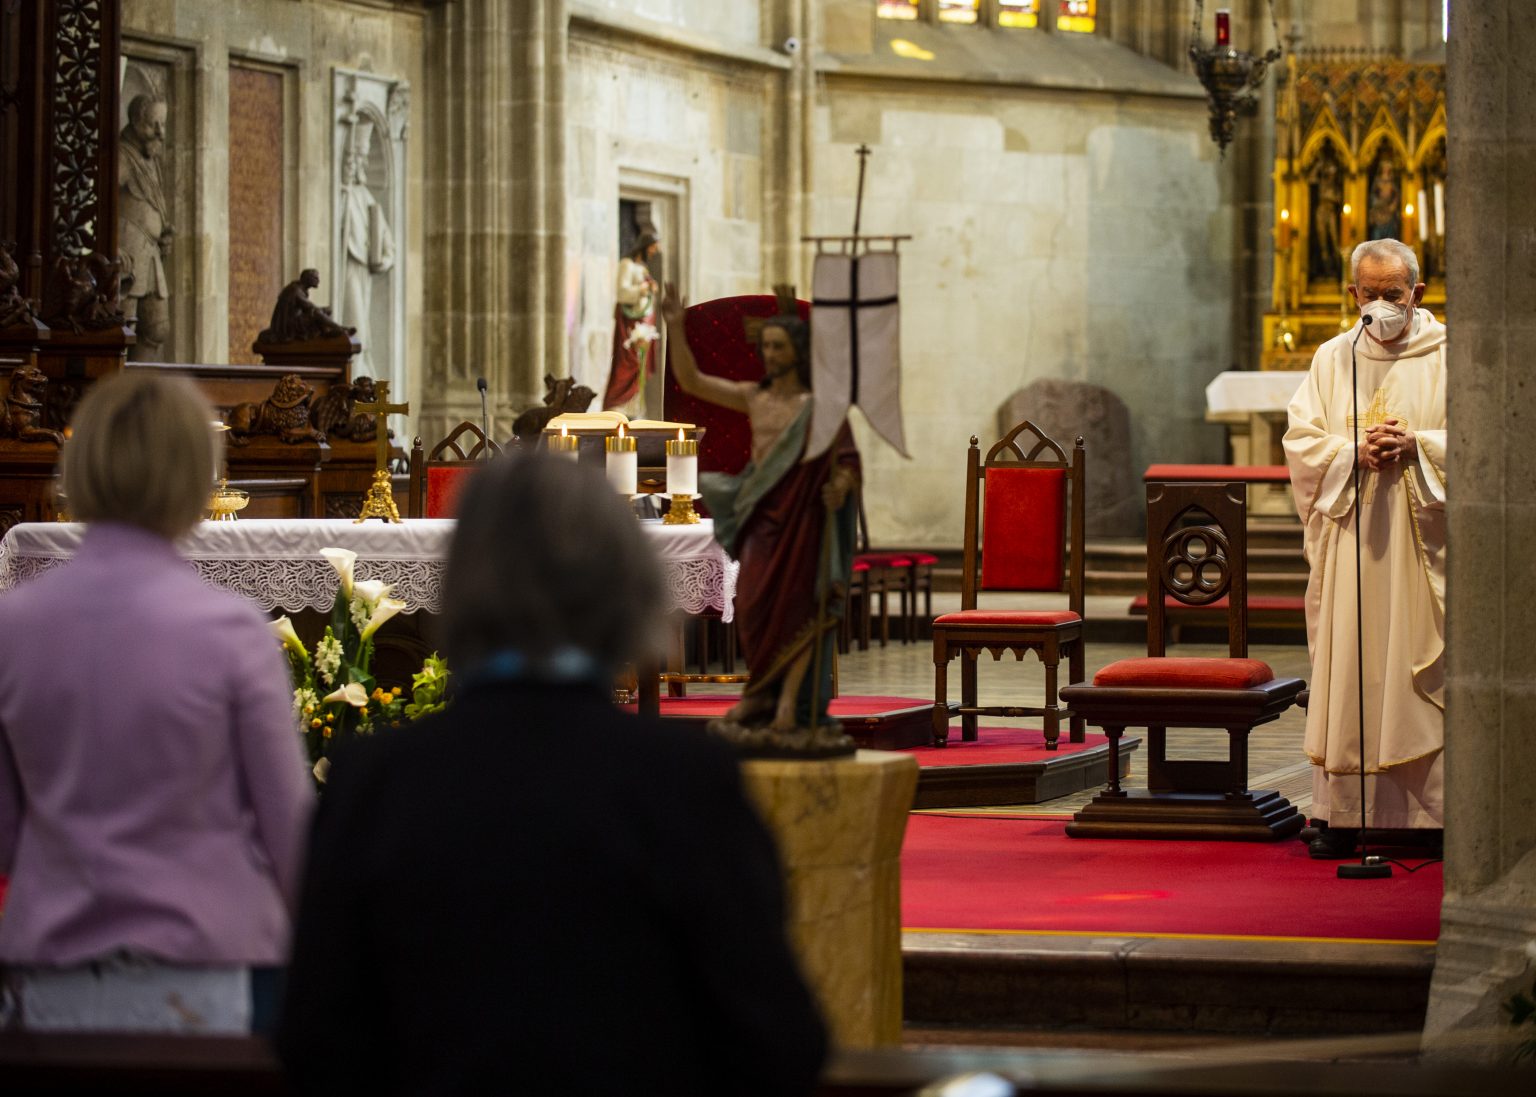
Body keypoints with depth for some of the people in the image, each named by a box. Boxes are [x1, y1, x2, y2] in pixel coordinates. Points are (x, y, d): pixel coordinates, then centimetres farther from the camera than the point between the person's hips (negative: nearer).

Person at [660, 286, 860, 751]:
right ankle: (763, 691, 13)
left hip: (804, 515, -4)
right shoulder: (753, 397, 11)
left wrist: (840, 487, -27)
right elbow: (691, 380, 12)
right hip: (762, 513, 4)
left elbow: (847, 459, -7)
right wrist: (676, 329, 3)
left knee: (798, 606, -5)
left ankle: (790, 703, -5)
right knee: (754, 604, -3)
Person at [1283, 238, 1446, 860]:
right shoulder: (1332, 360, 11)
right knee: (1345, 673, -1)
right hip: (1349, 541, 2)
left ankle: (1436, 812, 0)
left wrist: (1414, 446, -16)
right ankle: (1341, 814, 2)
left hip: (1421, 543, -2)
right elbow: (1301, 442, 6)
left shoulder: (1449, 358, 4)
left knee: (1427, 675, -4)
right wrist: (1355, 451, -12)